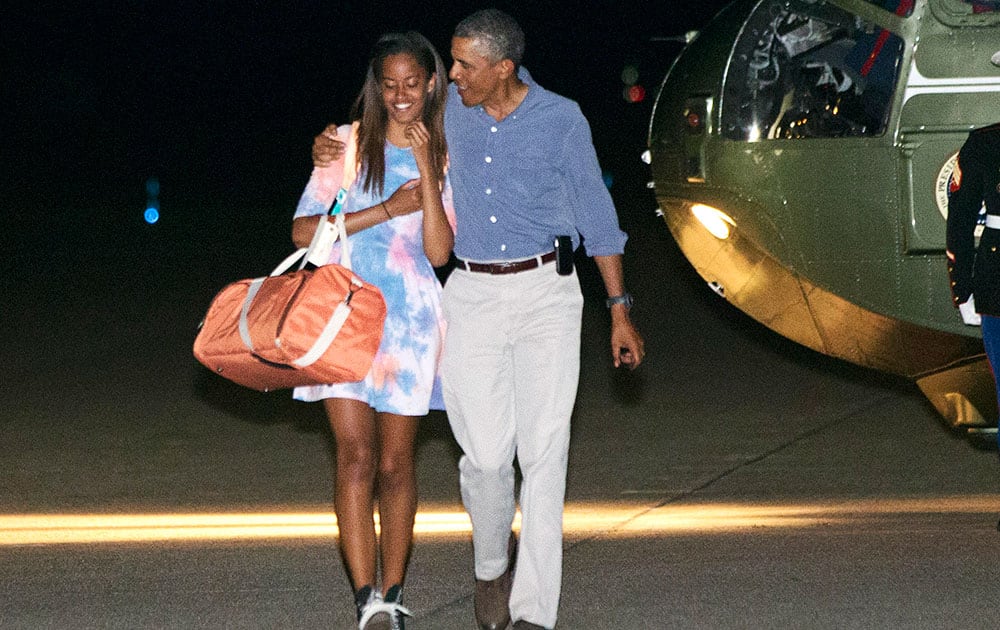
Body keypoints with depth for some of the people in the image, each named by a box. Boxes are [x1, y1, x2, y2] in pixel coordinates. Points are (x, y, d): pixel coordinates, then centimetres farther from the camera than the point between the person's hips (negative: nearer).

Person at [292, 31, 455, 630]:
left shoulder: (445, 158, 7)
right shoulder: (348, 144, 4)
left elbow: (438, 251, -5)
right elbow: (303, 231, -4)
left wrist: (428, 174, -13)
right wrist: (389, 209, -8)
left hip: (409, 318, 1)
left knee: (395, 463, 5)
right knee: (356, 456, -10)